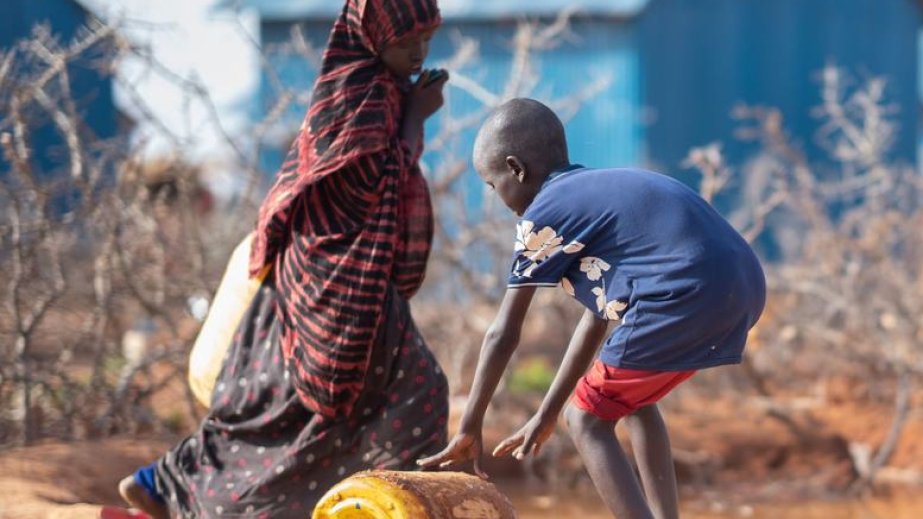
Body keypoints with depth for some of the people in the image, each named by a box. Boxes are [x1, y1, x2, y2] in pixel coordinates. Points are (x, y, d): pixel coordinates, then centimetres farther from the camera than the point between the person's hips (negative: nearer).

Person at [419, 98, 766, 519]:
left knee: (587, 420, 6)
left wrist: (469, 428, 15)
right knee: (633, 397, 30)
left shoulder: (543, 216, 6)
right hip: (745, 289, 9)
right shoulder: (601, 191, 30)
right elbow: (599, 314, 33)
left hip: (686, 297, -9)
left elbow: (503, 334, 7)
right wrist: (547, 414, 38)